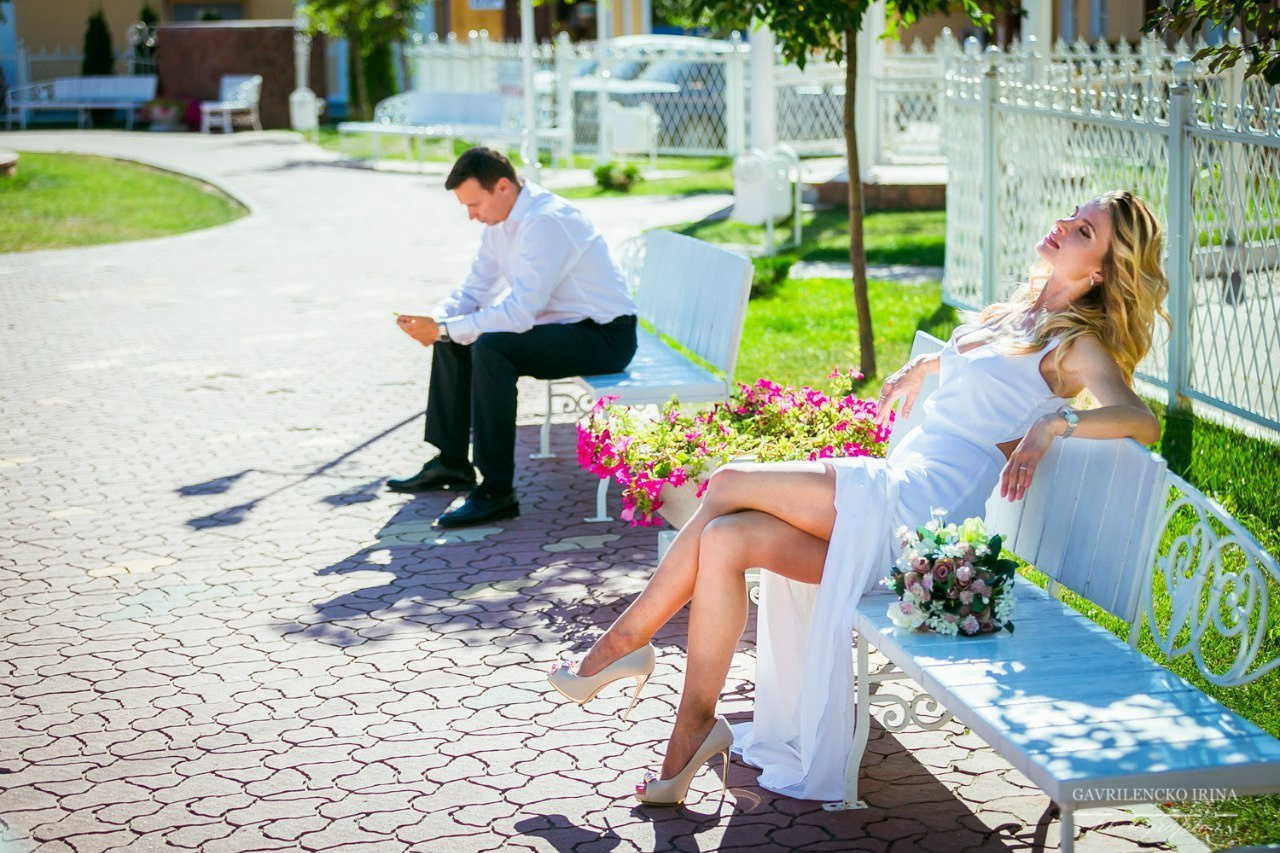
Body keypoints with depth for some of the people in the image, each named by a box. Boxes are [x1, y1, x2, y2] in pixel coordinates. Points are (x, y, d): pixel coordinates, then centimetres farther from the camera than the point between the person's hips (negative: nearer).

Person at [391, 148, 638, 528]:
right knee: (452, 341, 7)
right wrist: (436, 319, -11)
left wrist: (443, 329, -28)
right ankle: (451, 463, 17)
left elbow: (519, 313, -31)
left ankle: (497, 492, -25)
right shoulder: (500, 219, 4)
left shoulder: (546, 222, -26)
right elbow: (474, 289, 10)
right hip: (557, 323, 10)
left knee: (491, 349, -30)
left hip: (604, 336, -10)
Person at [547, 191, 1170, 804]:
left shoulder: (1077, 344, -3)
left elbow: (1142, 422, -20)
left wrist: (1054, 423, -29)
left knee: (728, 484, -13)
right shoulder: (1018, 313, 21)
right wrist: (922, 367, 38)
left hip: (924, 506, -8)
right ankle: (693, 729, -6)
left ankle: (624, 641, 1)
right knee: (724, 540, -12)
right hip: (895, 504, 8)